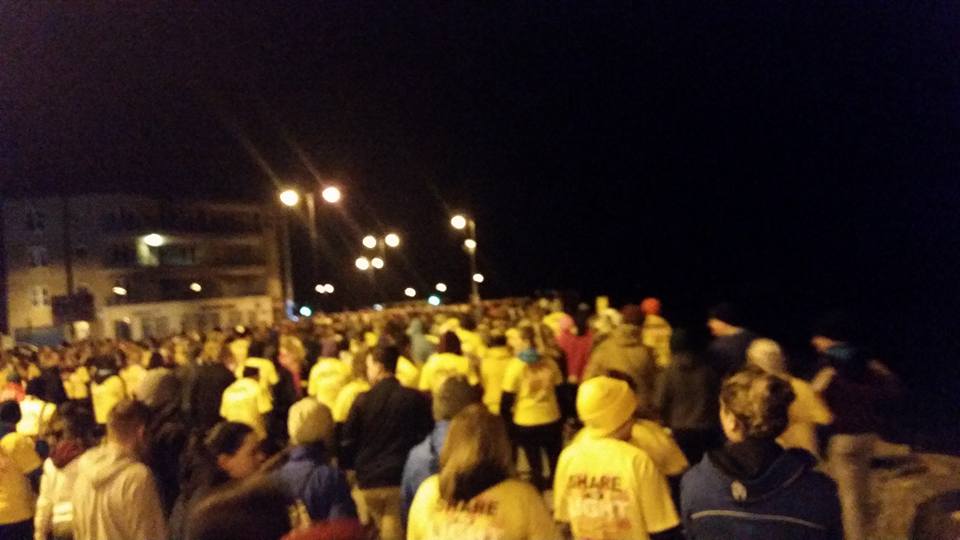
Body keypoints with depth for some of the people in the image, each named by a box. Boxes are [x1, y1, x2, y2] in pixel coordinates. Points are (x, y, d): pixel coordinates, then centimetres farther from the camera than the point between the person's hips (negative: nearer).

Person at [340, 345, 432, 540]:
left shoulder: (363, 400, -3)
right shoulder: (414, 398, -4)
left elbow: (348, 442, 1)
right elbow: (426, 437, 0)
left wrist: (349, 469, 16)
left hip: (369, 481, 2)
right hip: (401, 479, -1)